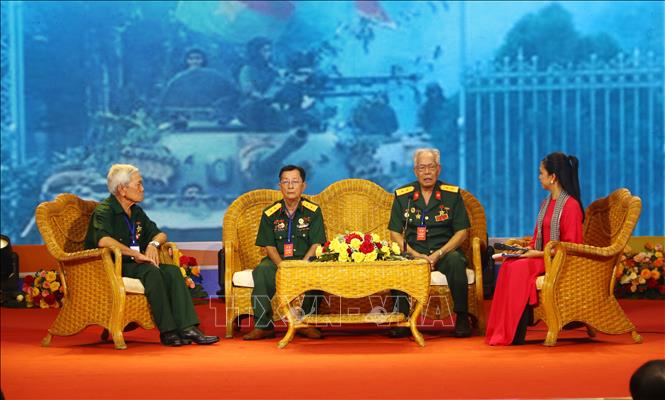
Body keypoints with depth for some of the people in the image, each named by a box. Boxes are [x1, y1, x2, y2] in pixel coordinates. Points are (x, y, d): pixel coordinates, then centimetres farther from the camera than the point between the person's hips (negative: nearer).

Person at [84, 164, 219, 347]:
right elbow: (103, 240, -28)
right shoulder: (104, 211, -8)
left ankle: (188, 328, -29)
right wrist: (137, 254, -28)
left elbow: (160, 234, 25)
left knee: (172, 271, -17)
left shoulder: (137, 212, 18)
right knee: (151, 271, -32)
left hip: (134, 265, 8)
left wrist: (153, 243, 0)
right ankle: (167, 331, -32)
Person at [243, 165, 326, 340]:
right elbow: (269, 247, 1)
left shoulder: (313, 211, 0)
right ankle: (263, 325, -27)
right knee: (261, 271, -31)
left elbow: (316, 244, -5)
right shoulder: (270, 213, 4)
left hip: (305, 260, -1)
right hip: (278, 260, 1)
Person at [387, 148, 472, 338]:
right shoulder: (402, 196, 7)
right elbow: (395, 233, 5)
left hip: (444, 252, -1)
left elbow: (462, 232, 1)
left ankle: (462, 319, -22)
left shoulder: (452, 194, 4)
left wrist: (438, 254, -13)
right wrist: (415, 255, -12)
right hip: (414, 253, 1)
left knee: (455, 260, -35)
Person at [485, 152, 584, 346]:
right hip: (541, 258, 8)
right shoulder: (546, 203, 18)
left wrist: (539, 254, -16)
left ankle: (516, 335, -25)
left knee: (519, 268, -30)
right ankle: (501, 332, -28)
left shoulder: (570, 205, -10)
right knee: (508, 266, -22)